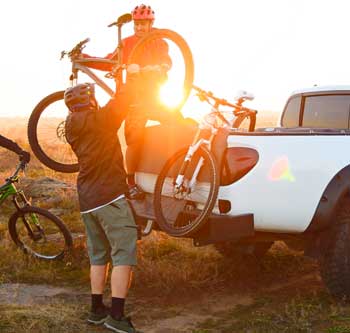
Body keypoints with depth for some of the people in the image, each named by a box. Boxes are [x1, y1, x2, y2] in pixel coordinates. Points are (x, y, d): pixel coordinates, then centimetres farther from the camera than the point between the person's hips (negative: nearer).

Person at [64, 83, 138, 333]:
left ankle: (97, 310, 21)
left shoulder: (73, 129, 11)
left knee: (98, 256, 16)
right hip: (110, 197, -8)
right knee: (124, 256, -5)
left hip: (87, 200, 8)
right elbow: (121, 100, -9)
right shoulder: (100, 119, -10)